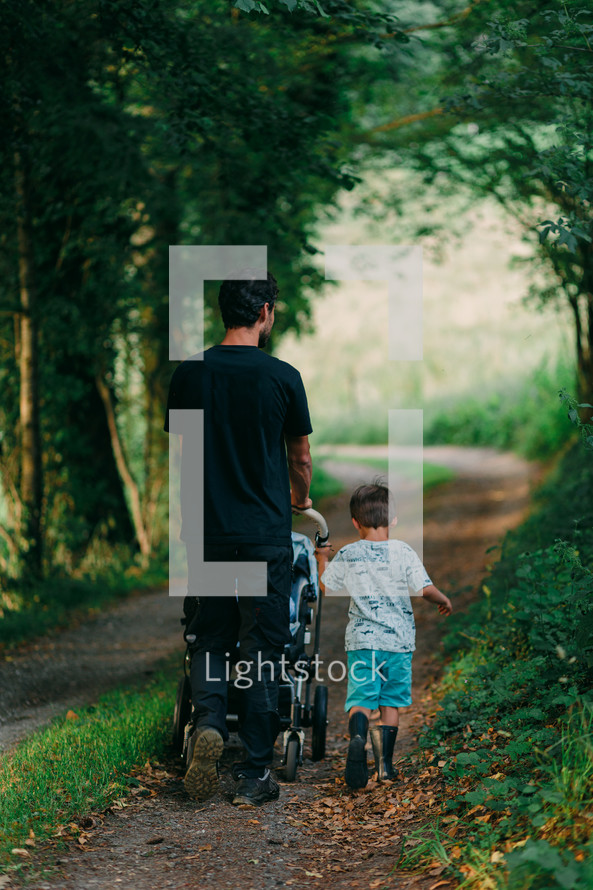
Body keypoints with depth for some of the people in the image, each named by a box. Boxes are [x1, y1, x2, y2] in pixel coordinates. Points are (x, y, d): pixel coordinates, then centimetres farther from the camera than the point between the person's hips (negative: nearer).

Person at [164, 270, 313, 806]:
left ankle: (208, 720, -13)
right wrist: (300, 499, 31)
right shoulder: (282, 377, -5)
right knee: (262, 650, 4)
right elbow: (300, 455, 9)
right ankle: (255, 775, 5)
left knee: (209, 640, 14)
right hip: (266, 534, -2)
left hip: (206, 533, 2)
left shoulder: (190, 374, 2)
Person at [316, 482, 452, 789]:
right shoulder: (403, 552, -5)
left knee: (360, 698, -4)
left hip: (362, 639, 0)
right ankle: (385, 763, 10)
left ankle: (358, 736, -36)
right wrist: (444, 600, 12)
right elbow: (426, 589, -8)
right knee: (391, 701, 12)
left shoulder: (346, 555, -1)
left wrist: (321, 559, 28)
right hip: (398, 638, 0)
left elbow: (325, 587, 10)